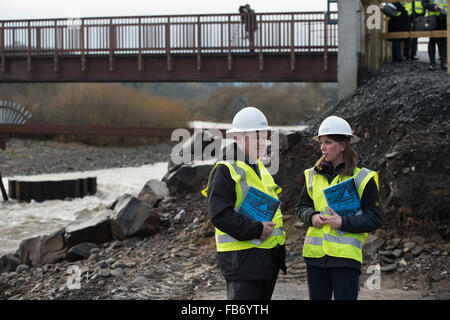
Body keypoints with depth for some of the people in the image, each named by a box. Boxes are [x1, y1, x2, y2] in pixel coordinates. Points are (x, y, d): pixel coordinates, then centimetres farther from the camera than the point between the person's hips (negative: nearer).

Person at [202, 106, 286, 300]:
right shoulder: (225, 171, -12)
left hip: (270, 255, 9)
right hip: (242, 257, -9)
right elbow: (219, 214, -22)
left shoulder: (260, 168, 17)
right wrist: (255, 230, -23)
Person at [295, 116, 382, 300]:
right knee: (318, 297, 10)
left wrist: (344, 222, -17)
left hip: (346, 255, -4)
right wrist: (312, 216, -4)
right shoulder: (313, 175, 11)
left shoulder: (362, 178, -2)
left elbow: (374, 219, -3)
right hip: (315, 253, 5)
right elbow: (301, 206, 19)